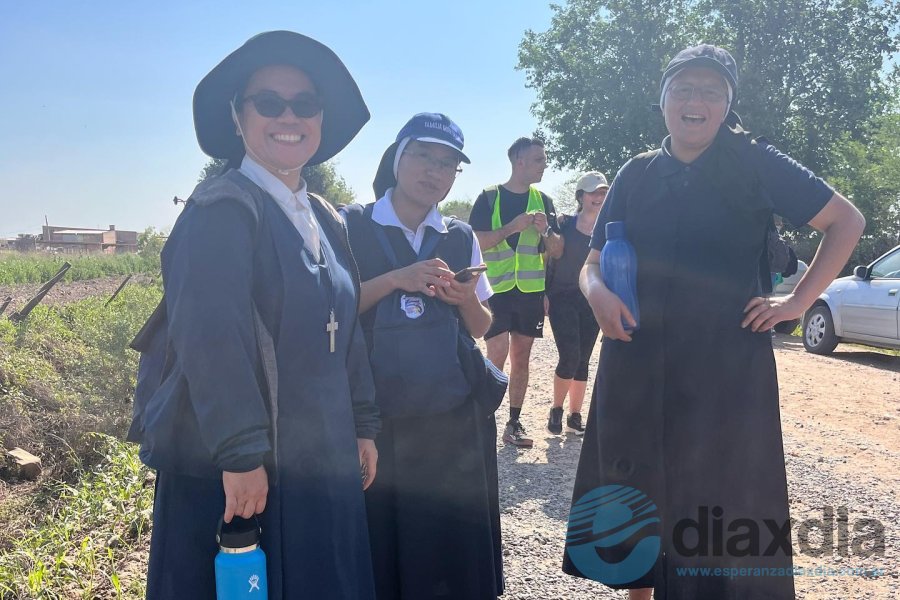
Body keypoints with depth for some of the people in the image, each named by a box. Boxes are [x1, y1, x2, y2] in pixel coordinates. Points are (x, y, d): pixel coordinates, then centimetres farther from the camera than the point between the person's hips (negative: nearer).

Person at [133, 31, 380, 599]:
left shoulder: (324, 219, 11)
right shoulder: (222, 209, -14)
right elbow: (210, 338, -23)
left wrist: (364, 425, 13)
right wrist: (240, 454, -26)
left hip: (321, 461, 8)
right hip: (233, 470, -7)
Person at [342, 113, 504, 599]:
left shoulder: (461, 239, 10)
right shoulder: (352, 227, 0)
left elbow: (481, 329, 11)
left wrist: (466, 299, -10)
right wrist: (396, 279, -18)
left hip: (452, 414, 3)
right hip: (376, 410, -3)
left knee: (451, 536, 6)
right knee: (379, 534, 3)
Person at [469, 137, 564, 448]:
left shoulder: (543, 200, 10)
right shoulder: (489, 197, -2)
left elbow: (558, 251, 10)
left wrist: (545, 230, -10)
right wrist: (512, 227, -19)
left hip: (531, 291, 4)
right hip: (496, 290, -4)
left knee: (521, 357, 8)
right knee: (498, 353, -12)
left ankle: (514, 423, 16)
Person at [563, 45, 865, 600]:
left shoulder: (754, 163, -2)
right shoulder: (637, 174, 6)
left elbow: (847, 222, 3)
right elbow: (594, 263, 9)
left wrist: (798, 303, -4)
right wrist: (598, 293, -14)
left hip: (727, 367, -3)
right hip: (638, 364, 3)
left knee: (722, 501, 6)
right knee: (636, 496, 12)